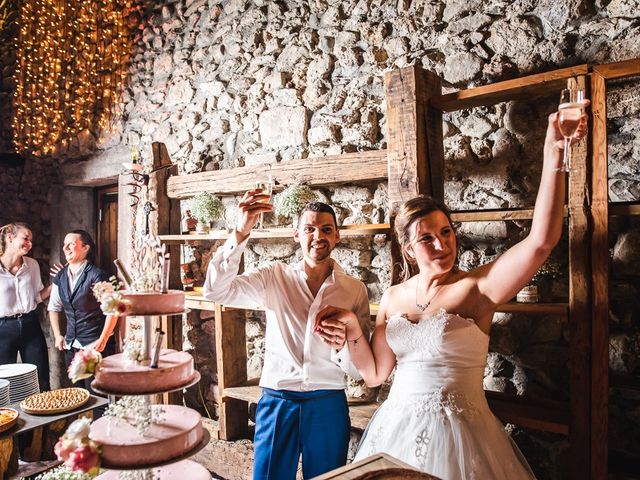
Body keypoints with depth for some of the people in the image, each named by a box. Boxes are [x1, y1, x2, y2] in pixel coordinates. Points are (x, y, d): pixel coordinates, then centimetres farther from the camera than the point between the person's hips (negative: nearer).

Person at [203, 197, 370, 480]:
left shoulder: (355, 290, -2)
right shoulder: (275, 278, -1)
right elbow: (216, 290, -13)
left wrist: (342, 345, -23)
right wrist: (240, 233, -22)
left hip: (328, 405, 1)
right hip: (277, 401, 0)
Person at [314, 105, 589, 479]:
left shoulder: (476, 288, -12)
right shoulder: (393, 299, 1)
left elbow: (541, 241, -26)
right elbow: (375, 374, 6)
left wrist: (553, 155, -31)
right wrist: (354, 332, -10)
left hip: (458, 435, -4)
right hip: (397, 431, 4)